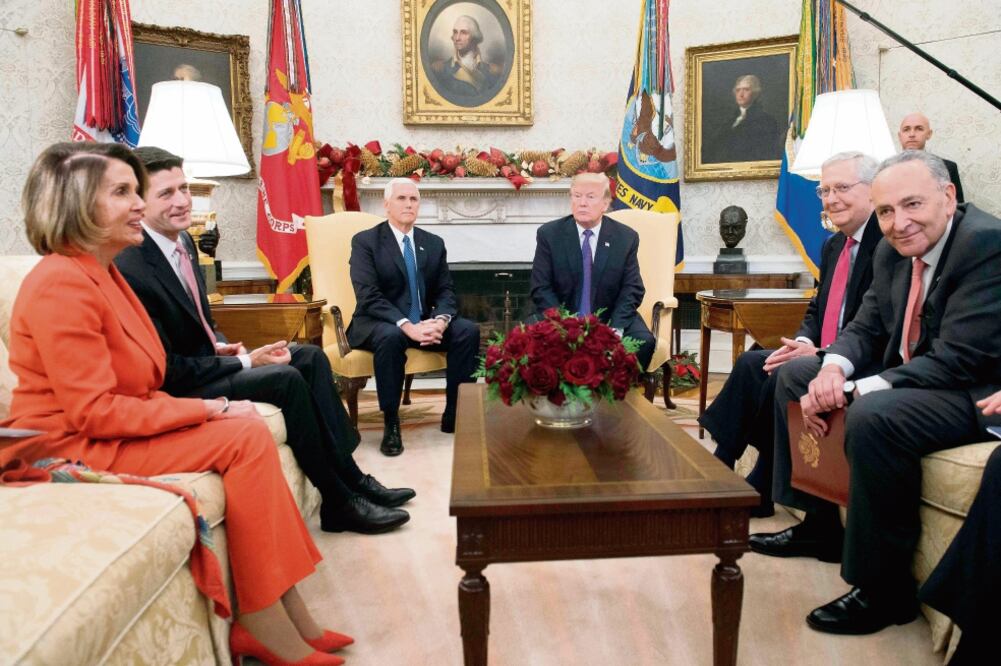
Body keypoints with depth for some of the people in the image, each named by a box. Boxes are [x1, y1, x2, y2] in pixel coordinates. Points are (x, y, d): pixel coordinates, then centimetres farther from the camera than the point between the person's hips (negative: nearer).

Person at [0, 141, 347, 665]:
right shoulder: (61, 283, -18)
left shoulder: (103, 275, 13)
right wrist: (206, 409, -18)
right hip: (68, 451, -9)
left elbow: (128, 388, 10)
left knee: (249, 433, -10)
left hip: (109, 432, 9)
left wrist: (206, 409, -6)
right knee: (247, 437, -19)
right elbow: (95, 412, -22)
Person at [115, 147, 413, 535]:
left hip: (206, 359, 9)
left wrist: (222, 345, -4)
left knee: (311, 358, -1)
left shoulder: (182, 240, 4)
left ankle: (352, 478, 1)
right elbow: (167, 371, -22)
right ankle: (339, 502, -10)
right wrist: (245, 362, -17)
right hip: (177, 388, -9)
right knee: (286, 379, -24)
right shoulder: (130, 269, -25)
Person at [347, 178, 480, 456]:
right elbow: (369, 296, -16)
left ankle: (455, 414, -11)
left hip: (423, 322, 5)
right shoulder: (364, 241, -4)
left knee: (468, 330, -21)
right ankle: (391, 424, -23)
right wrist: (406, 326, -30)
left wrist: (440, 320, -18)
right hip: (378, 323, -4)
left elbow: (445, 291, 6)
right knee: (391, 336, -38)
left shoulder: (434, 243, 11)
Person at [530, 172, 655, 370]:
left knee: (644, 341, -26)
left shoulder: (626, 237, 1)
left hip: (610, 319, 1)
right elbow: (541, 289, -5)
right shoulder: (549, 234, -2)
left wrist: (615, 329, -18)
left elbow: (632, 289, -1)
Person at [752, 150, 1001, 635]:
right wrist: (834, 368, -15)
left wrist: (854, 391, -28)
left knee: (872, 416, -36)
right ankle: (818, 522, 16)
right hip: (908, 374, 9)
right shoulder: (892, 251, 3)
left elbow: (956, 360, -27)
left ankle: (884, 588, -17)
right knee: (794, 374, 9)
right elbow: (866, 328, 7)